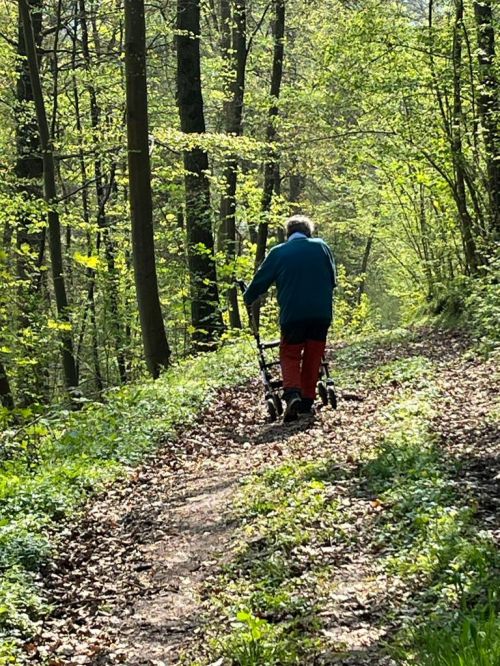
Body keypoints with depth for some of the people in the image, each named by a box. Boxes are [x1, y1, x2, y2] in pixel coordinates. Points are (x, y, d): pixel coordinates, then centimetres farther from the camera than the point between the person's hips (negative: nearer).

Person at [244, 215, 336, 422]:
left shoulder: (278, 253, 2)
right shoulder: (321, 247, 8)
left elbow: (260, 281, 7)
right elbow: (333, 280, 18)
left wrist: (248, 299, 25)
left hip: (293, 314, -2)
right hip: (321, 313, 2)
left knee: (290, 356, 7)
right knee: (313, 358, 12)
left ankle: (292, 394, -16)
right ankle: (307, 402, 12)